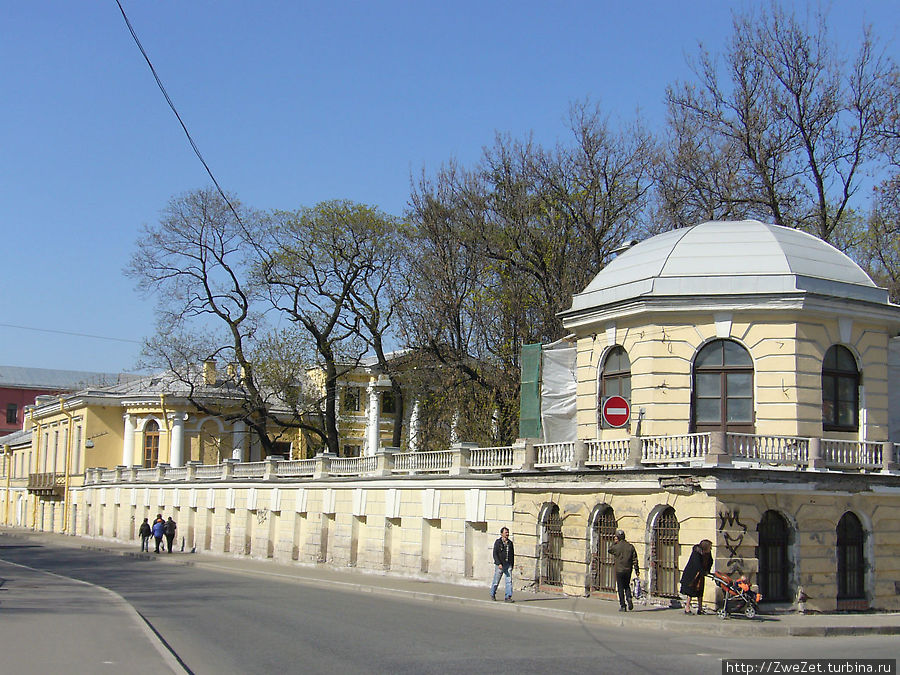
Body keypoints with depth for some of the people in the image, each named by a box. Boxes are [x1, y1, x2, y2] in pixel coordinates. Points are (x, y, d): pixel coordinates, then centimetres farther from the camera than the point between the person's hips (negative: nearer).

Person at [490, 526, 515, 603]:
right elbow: (495, 554, -9)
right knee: (496, 581, 5)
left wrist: (512, 565, 14)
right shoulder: (498, 542, -3)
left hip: (508, 565, 4)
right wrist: (499, 564, -19)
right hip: (500, 565, -4)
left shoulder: (510, 543, 11)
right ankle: (492, 594, 25)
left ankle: (508, 597, -6)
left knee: (509, 581, -7)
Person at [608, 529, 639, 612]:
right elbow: (635, 560, 1)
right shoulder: (630, 547, 1)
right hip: (628, 570, 4)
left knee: (620, 588, 3)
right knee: (627, 586, 20)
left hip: (619, 570, -4)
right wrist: (637, 571, 4)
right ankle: (629, 598, -6)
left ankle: (623, 606, 2)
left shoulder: (616, 547, -9)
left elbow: (610, 550, 14)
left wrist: (614, 542, 15)